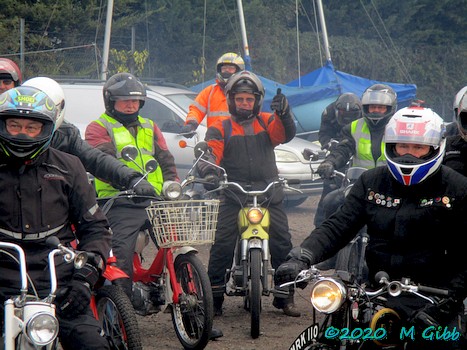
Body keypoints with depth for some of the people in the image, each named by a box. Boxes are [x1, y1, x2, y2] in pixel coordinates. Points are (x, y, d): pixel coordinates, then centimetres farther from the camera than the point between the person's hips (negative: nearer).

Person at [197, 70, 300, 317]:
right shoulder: (220, 128, 10)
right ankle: (214, 295, -4)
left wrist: (284, 114, -25)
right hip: (233, 196, -1)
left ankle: (285, 296, 7)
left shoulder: (267, 122, 14)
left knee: (282, 244, -2)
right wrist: (208, 171, -26)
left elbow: (286, 135, -4)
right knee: (222, 245, -11)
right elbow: (210, 153, -3)